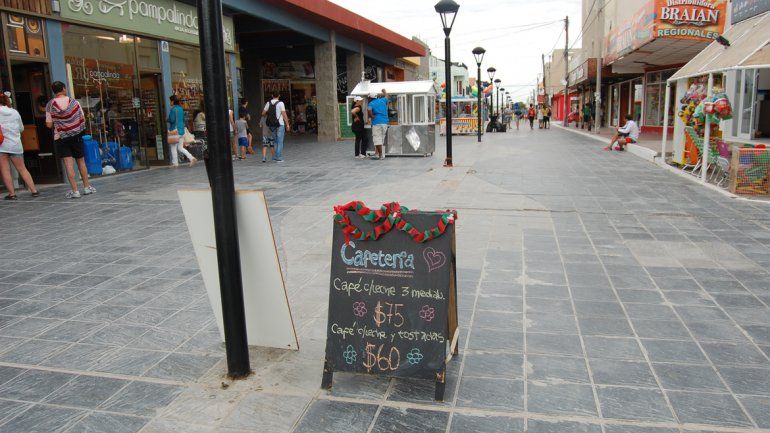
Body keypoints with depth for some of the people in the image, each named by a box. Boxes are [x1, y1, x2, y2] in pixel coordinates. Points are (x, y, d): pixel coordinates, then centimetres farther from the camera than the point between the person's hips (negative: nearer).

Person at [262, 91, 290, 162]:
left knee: (275, 141, 16)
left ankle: (275, 157, 16)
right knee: (280, 142, 0)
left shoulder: (268, 103, 5)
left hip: (272, 125, 5)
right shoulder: (280, 103, -8)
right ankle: (279, 158, -1)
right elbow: (284, 115, -12)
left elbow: (263, 113, 8)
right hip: (280, 125, -5)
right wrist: (287, 124, -7)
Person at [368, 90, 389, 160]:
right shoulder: (382, 100, 13)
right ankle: (377, 153, 10)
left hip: (376, 122, -5)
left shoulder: (371, 103, 1)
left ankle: (381, 155, -5)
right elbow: (386, 96, 34)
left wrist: (372, 116, -4)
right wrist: (384, 91, 53)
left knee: (377, 140, -3)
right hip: (384, 122, 5)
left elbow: (369, 110, -20)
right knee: (381, 139, 10)